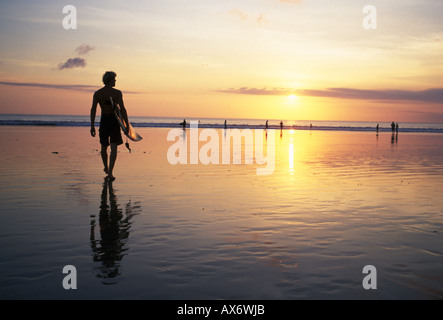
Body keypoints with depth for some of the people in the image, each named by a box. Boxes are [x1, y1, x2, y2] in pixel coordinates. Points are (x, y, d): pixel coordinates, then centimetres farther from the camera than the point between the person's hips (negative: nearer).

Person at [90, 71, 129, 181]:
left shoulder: (97, 93, 2)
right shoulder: (117, 93, -6)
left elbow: (93, 110, -2)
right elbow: (122, 109, -11)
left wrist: (92, 126, 2)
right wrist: (127, 125, -7)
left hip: (103, 120, 3)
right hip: (114, 120, -3)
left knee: (104, 147, 19)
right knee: (114, 148, -4)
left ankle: (106, 168, 40)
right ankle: (110, 173, -16)